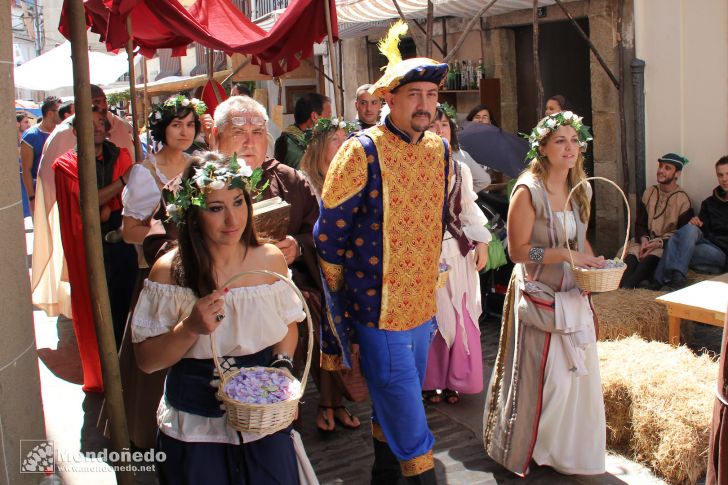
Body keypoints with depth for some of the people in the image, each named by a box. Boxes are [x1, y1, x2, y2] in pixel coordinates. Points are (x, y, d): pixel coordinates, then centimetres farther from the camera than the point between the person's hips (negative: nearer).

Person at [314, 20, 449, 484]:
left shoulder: (440, 150, 5)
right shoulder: (362, 152, -15)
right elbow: (329, 235, -10)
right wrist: (340, 300, -7)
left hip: (423, 302, 6)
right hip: (379, 307, -6)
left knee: (394, 405, 22)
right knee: (406, 414, 0)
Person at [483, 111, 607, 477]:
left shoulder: (581, 190, 6)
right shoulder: (528, 191, -16)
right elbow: (518, 251, -17)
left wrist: (595, 264, 0)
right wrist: (565, 255, -23)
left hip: (574, 296, 7)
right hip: (539, 298, -7)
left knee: (578, 374, 13)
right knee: (540, 376, 2)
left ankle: (571, 447, 33)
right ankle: (525, 448, 24)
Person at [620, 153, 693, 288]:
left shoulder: (682, 199, -1)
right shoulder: (649, 193, 13)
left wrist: (659, 243, -18)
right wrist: (643, 239, -9)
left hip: (667, 244, -4)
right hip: (646, 240, 4)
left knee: (651, 257, -37)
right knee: (631, 254, -30)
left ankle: (626, 288, -55)